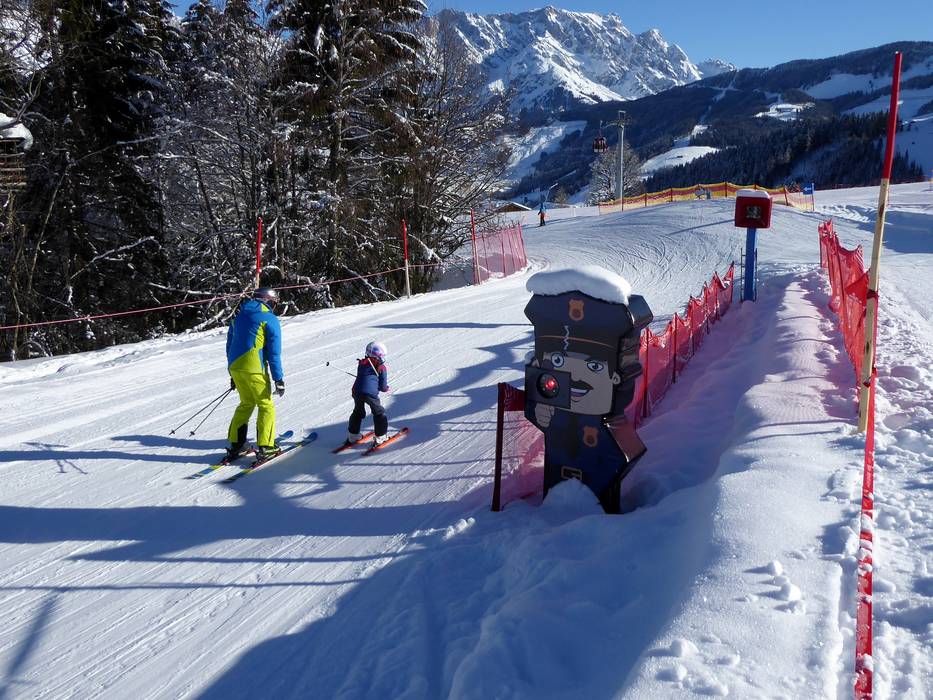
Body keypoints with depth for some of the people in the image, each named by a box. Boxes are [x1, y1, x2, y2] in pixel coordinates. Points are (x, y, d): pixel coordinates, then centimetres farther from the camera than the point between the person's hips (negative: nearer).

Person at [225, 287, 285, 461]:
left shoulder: (238, 316, 17)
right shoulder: (270, 320, -3)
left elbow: (230, 346, 21)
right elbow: (274, 353, -8)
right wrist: (279, 379, -5)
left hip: (234, 367, 7)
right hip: (253, 369, -6)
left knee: (246, 403, 21)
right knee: (266, 406, 6)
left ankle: (235, 445, 20)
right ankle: (265, 447, 1)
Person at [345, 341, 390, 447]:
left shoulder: (361, 363, 18)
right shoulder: (382, 368, 7)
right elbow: (383, 387, 7)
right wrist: (387, 388, 31)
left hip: (356, 391, 5)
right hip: (370, 393, -4)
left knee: (358, 412, 27)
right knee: (379, 414, 16)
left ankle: (352, 436, 33)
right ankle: (380, 437, 15)